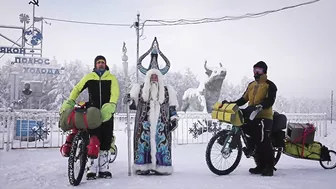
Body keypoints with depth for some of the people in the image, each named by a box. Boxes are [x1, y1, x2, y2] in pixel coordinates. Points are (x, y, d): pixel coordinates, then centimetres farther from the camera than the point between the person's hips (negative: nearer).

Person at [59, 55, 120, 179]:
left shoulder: (111, 77, 6)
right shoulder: (89, 77, 9)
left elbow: (115, 93, -8)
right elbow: (77, 89, 11)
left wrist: (111, 106, -26)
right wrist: (70, 102, -3)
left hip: (107, 113, 1)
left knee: (106, 141, 4)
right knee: (94, 140, -9)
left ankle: (103, 168, 14)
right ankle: (92, 169, -4)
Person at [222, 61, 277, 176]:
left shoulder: (269, 85, -3)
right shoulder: (251, 85, 19)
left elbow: (270, 101, -17)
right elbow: (244, 99, 17)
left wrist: (258, 106, -34)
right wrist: (231, 104, 3)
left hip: (264, 117, -7)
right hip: (252, 117, 7)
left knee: (264, 142, -11)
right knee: (255, 141, 9)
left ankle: (269, 167, -3)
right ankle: (260, 166, 18)